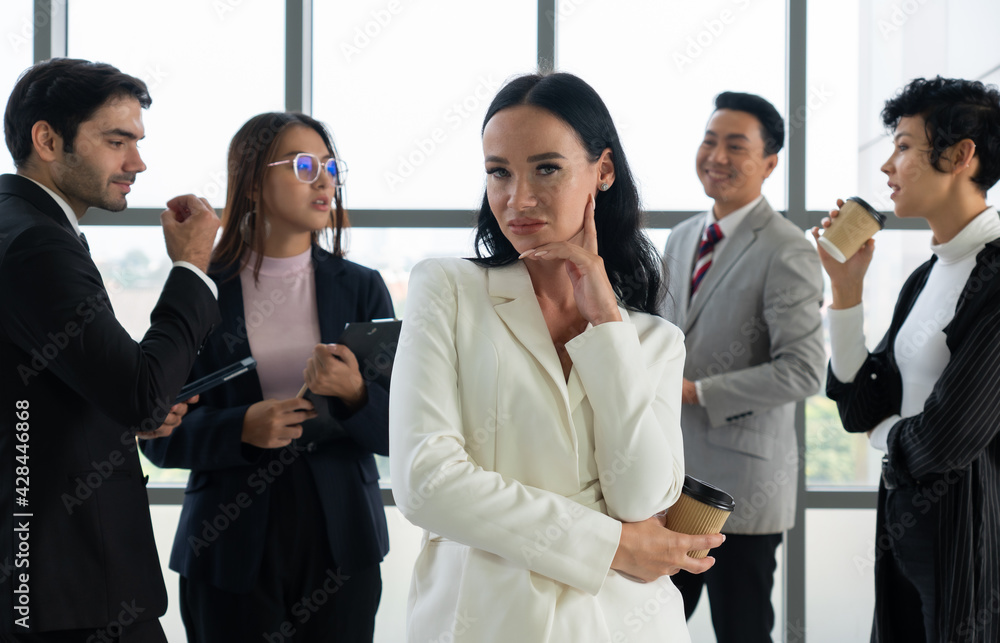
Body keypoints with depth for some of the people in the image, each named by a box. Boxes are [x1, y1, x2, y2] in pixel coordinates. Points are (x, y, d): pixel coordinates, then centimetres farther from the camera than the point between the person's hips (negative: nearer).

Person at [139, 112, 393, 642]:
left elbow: (398, 432, 2)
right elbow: (161, 436, -1)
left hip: (339, 545, 2)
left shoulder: (361, 288, 5)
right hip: (230, 550, -2)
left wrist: (354, 394, -18)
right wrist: (242, 428, -18)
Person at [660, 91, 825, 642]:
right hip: (668, 476, 7)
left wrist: (695, 391, -19)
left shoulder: (787, 252, -13)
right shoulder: (681, 238, 12)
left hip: (740, 482, -7)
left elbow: (803, 370, -20)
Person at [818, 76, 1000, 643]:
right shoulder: (927, 277, 10)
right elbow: (861, 410, 7)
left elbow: (944, 441, -22)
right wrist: (846, 286, 1)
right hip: (904, 527, 8)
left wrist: (886, 432, 0)